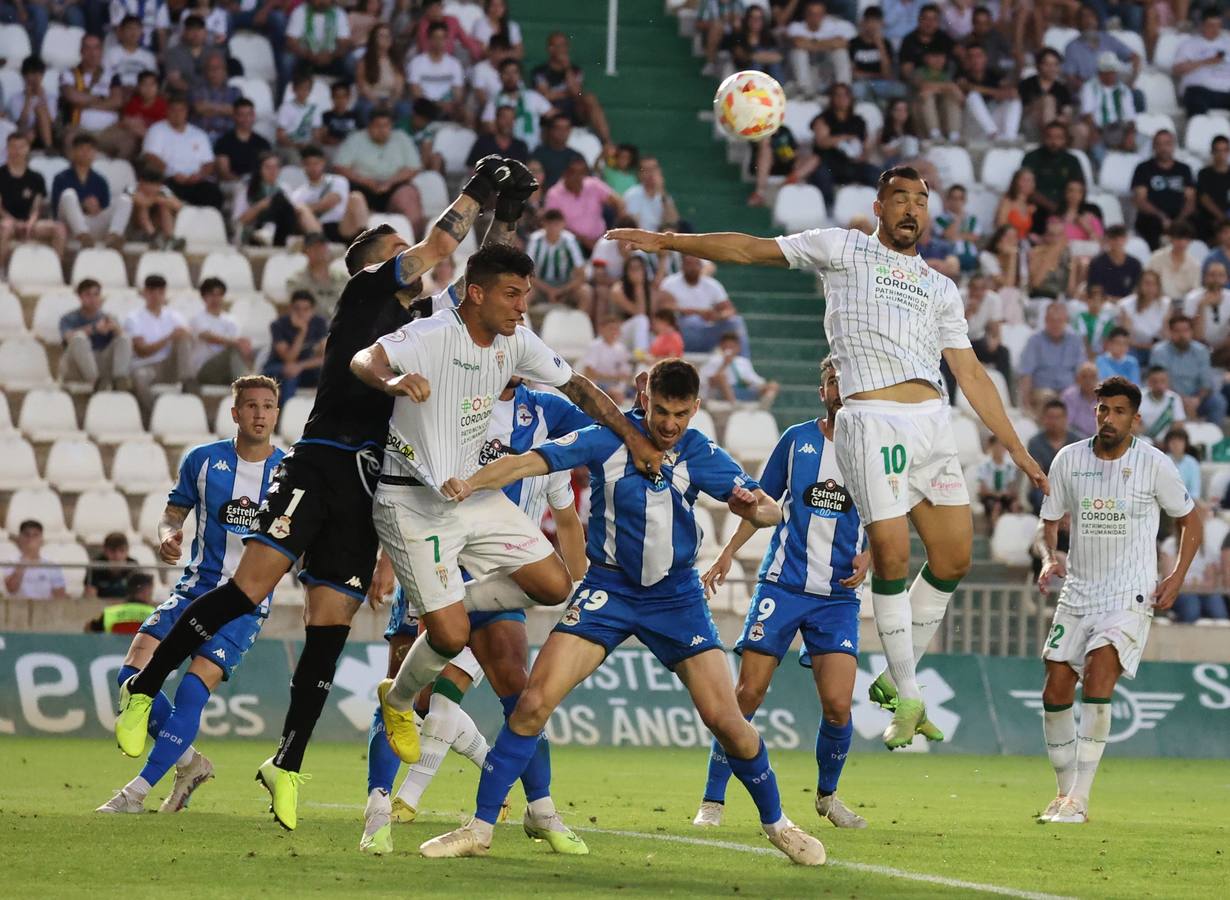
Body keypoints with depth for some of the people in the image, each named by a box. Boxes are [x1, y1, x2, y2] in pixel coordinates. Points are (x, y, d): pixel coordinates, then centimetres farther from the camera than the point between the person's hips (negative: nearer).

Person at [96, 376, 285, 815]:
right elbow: (173, 512, 13)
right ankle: (189, 764, 8)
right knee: (133, 675, -13)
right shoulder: (203, 460, 4)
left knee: (192, 691, -19)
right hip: (196, 587, 3)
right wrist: (167, 534, -10)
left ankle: (136, 793, -13)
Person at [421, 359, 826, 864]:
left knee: (725, 721, -5)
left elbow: (772, 512, -7)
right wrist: (470, 483, -39)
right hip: (608, 589, -1)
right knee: (533, 703, -15)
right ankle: (480, 827, -6)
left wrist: (754, 508, -33)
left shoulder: (701, 455, -6)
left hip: (676, 595, 1)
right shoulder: (611, 440, -12)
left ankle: (776, 822, 19)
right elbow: (532, 461, -21)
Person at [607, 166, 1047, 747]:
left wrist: (1016, 448, 19)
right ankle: (907, 697, -1)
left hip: (933, 421, 5)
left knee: (954, 556, 0)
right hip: (872, 420, -5)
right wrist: (667, 241, 2)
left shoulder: (940, 289, 24)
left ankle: (897, 677, 17)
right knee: (891, 556, -12)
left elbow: (972, 374, 24)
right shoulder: (845, 249, 14)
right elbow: (751, 250, 11)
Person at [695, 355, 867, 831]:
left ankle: (827, 794, 16)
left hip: (838, 595, 0)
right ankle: (712, 801, 2)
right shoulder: (797, 439, 5)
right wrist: (728, 552, 4)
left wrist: (867, 557, -9)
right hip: (782, 582, 0)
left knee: (837, 704, -11)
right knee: (748, 693, -7)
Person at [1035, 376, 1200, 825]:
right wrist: (1049, 558, -7)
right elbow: (1052, 520, 14)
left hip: (1131, 595, -4)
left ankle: (1080, 801, -21)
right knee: (1056, 691, -1)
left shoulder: (1154, 464, -4)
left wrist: (1177, 577, -4)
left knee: (1098, 673, -24)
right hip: (1078, 592, 4)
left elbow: (1190, 521, 8)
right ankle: (1065, 792, 18)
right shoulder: (1069, 460, 3)